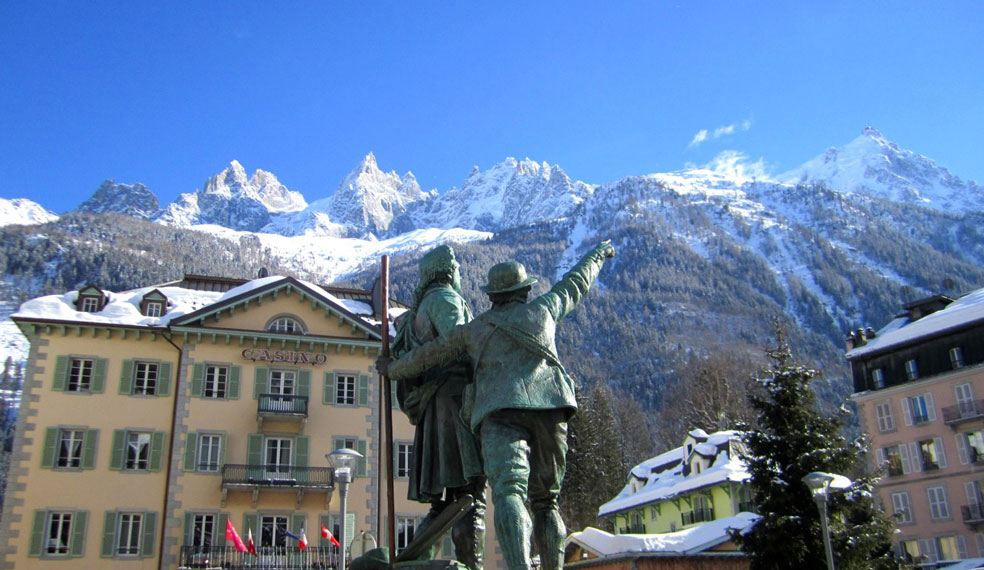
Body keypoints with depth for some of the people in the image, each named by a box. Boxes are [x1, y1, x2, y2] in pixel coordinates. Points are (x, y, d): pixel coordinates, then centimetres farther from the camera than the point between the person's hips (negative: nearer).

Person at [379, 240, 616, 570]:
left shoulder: (474, 329, 22)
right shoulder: (542, 309, 24)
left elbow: (426, 355, 29)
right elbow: (575, 284, 40)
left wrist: (393, 369, 48)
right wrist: (599, 254, 58)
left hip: (500, 413, -2)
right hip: (548, 409, 2)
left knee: (509, 492, -19)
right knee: (545, 499, 15)